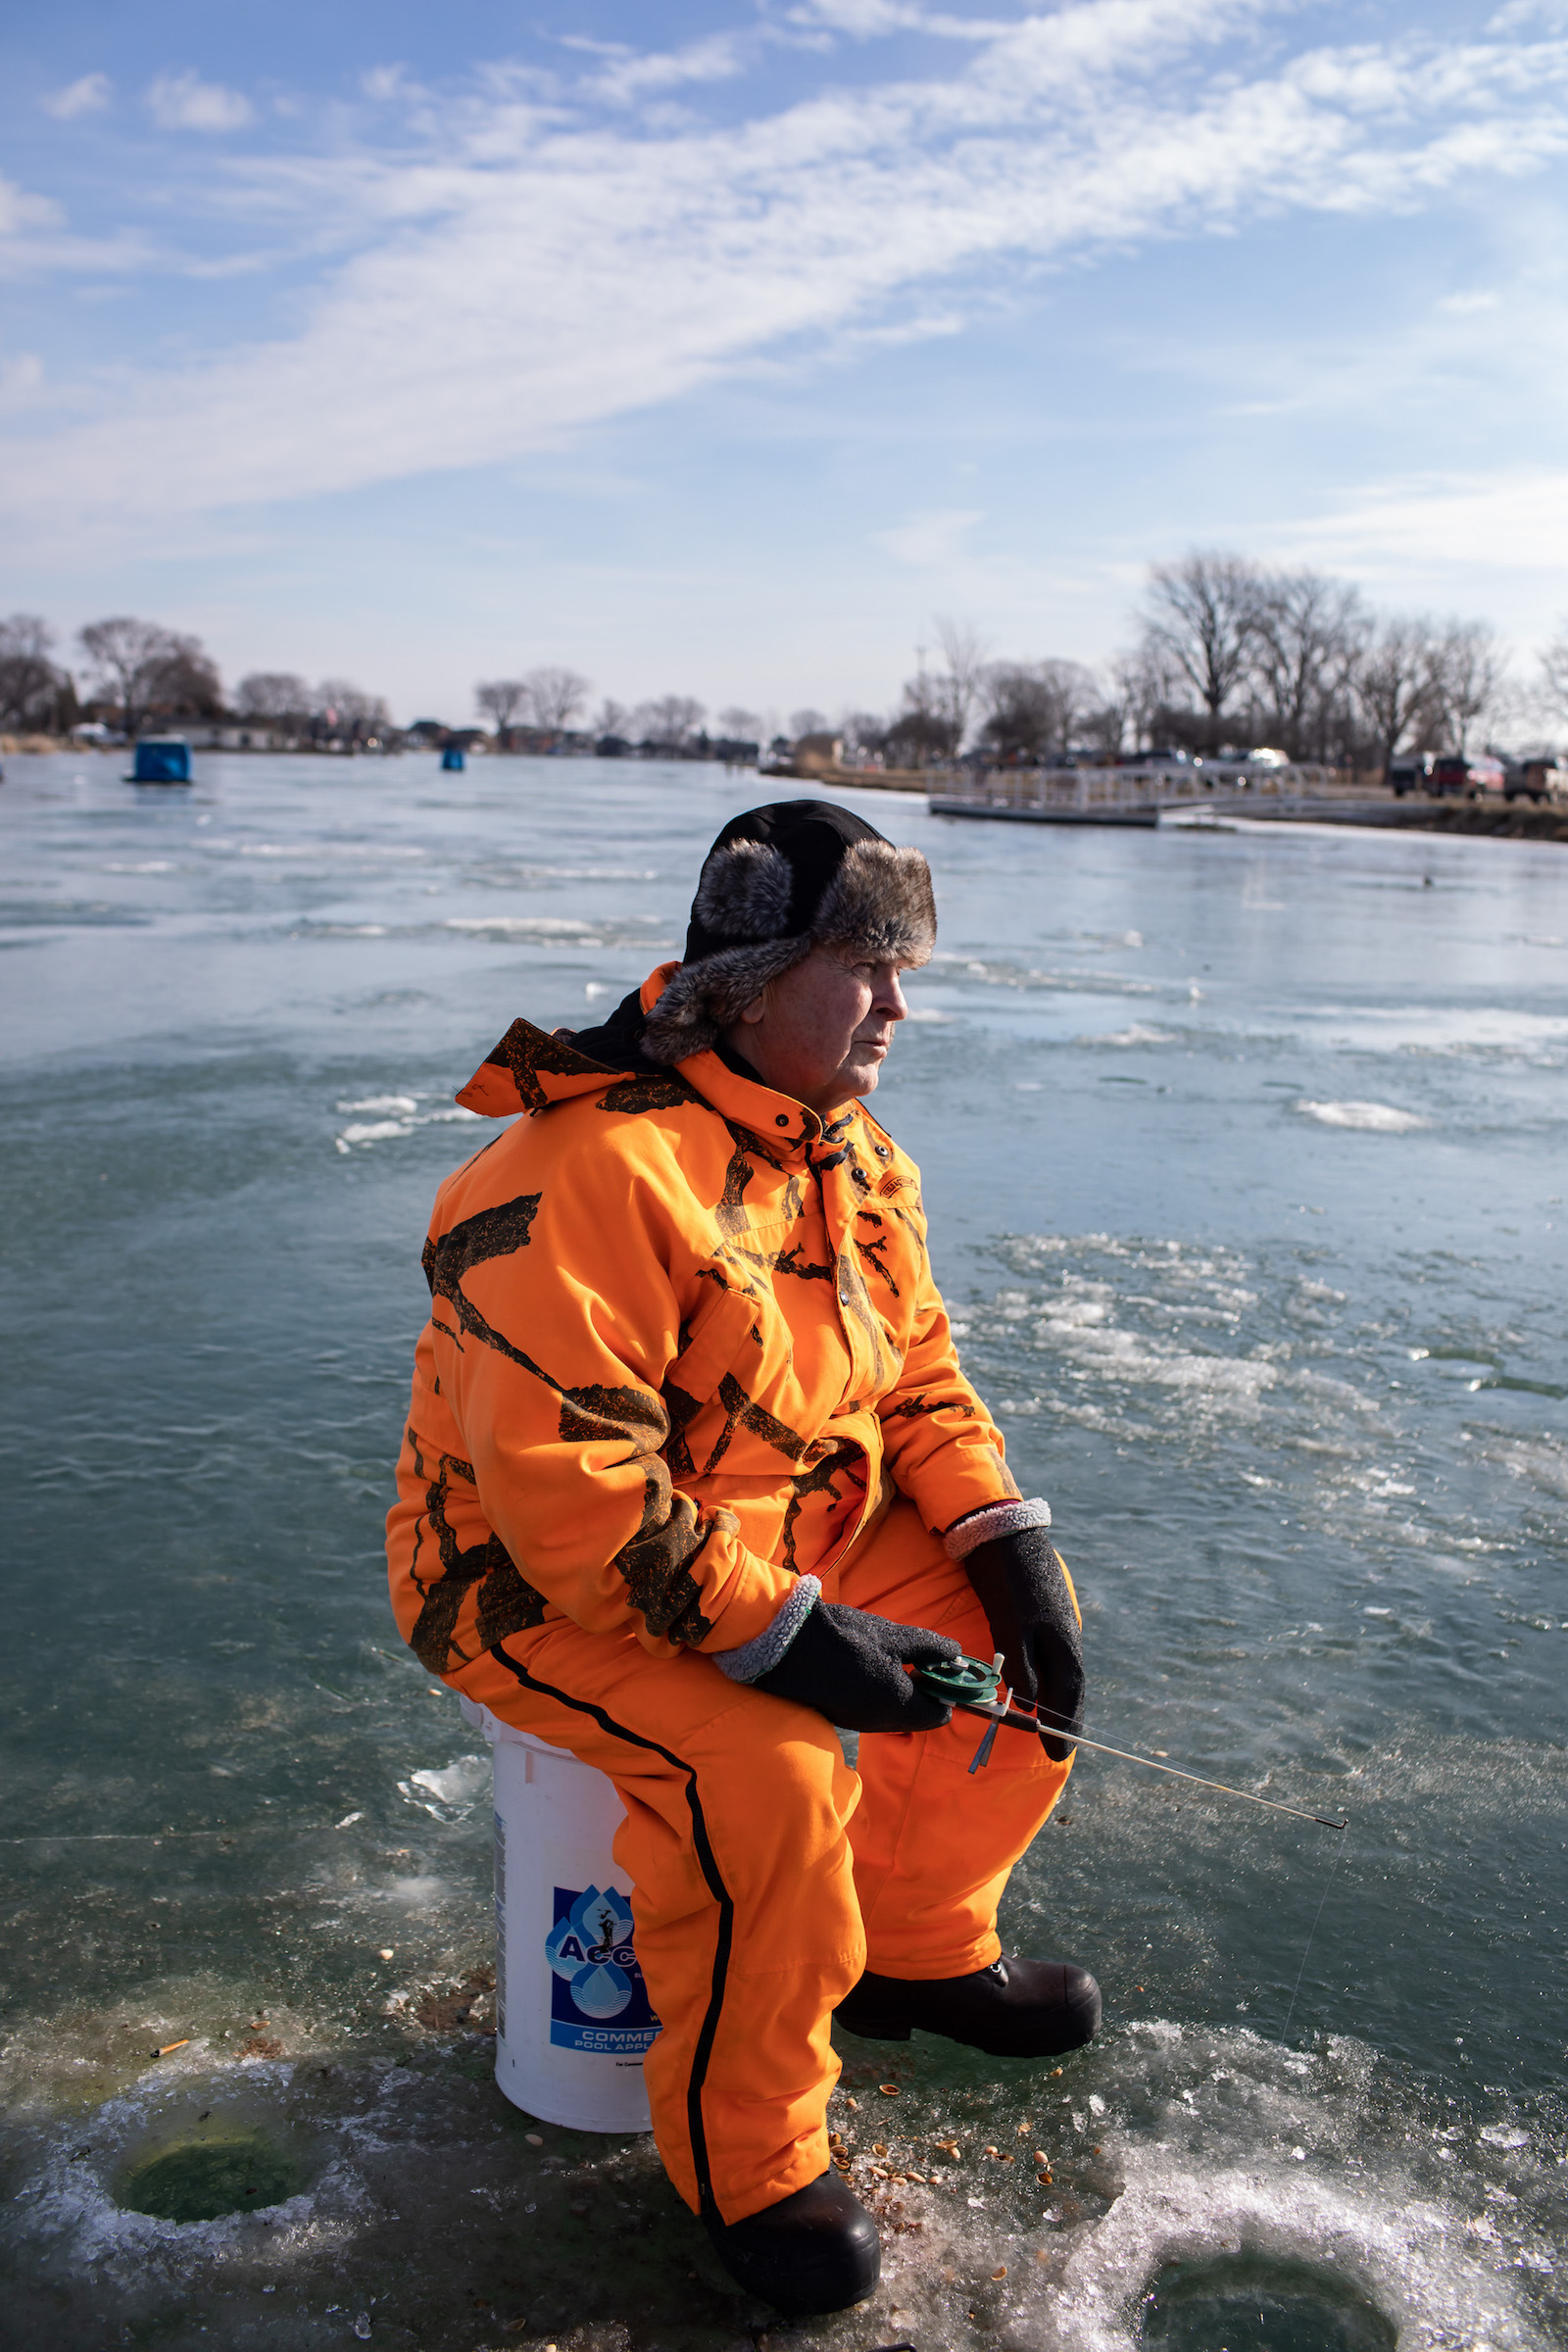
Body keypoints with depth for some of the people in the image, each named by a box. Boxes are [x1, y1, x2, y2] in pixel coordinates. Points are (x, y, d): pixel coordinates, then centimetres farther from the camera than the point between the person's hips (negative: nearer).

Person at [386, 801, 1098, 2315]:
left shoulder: (854, 1154, 4)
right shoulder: (592, 1168, -28)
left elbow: (917, 1372, 10)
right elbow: (563, 1485, -32)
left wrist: (1009, 1546, -5)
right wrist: (783, 1634, -30)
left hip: (799, 1537, 9)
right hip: (548, 1589, -9)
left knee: (1015, 1636, 3)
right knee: (763, 1775, -31)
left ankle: (915, 1950, 26)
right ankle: (747, 2153, -4)